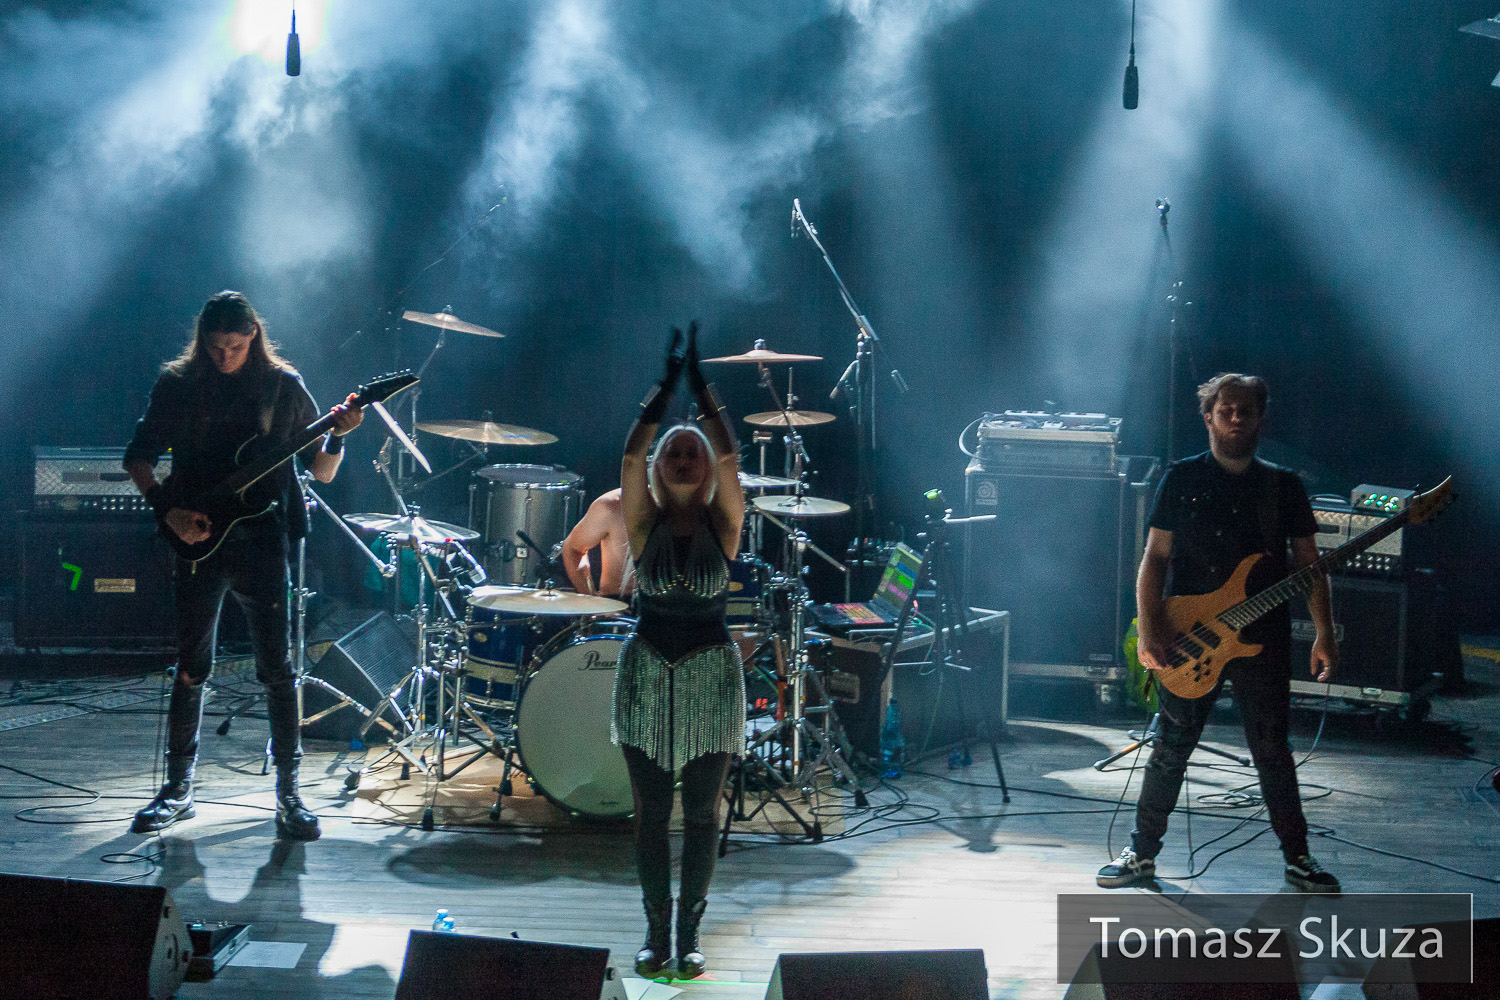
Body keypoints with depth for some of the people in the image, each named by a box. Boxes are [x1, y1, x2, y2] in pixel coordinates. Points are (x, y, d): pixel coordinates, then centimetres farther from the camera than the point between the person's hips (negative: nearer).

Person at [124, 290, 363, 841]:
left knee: (277, 668, -3)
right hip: (198, 543, 1)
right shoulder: (177, 384, 4)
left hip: (262, 543, -1)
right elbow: (138, 456, 8)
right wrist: (168, 510, -7)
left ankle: (288, 792, 5)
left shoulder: (282, 385, 2)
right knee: (192, 668, 6)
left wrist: (338, 434, -16)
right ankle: (178, 788, 19)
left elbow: (321, 471, 4)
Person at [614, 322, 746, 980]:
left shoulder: (722, 525, -2)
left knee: (701, 813, 5)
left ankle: (690, 932, 14)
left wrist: (701, 384, -20)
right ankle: (656, 930, 16)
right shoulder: (645, 525, -1)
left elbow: (730, 458, -16)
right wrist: (666, 387, -20)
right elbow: (629, 457, -15)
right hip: (646, 673, 1)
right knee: (651, 812, 6)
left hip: (710, 677, 0)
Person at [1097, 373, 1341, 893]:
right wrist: (1150, 629, -11)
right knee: (1170, 750, 4)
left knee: (1273, 752, 6)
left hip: (1262, 641, 1)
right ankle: (1142, 853, 16)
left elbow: (1310, 563, 7)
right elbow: (1155, 558, 0)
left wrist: (1325, 633, -3)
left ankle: (1298, 858, 19)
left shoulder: (1284, 485, 7)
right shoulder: (1182, 479, 3)